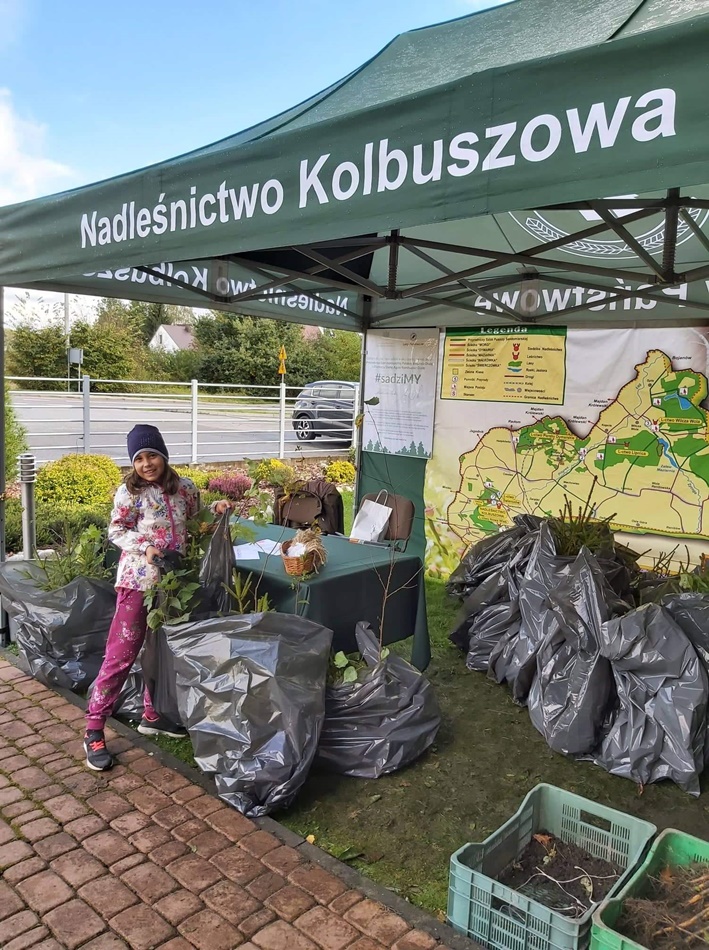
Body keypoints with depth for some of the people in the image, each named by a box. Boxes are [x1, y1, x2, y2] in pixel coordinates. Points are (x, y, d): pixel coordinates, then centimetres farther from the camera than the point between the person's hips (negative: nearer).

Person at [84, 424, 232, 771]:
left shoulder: (184, 488, 2)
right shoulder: (129, 492, -10)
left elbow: (195, 521, 16)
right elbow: (115, 531, -6)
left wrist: (215, 508, -2)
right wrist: (146, 547, -20)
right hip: (138, 581, -5)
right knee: (121, 653, -3)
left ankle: (152, 715, 33)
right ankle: (94, 730, 7)